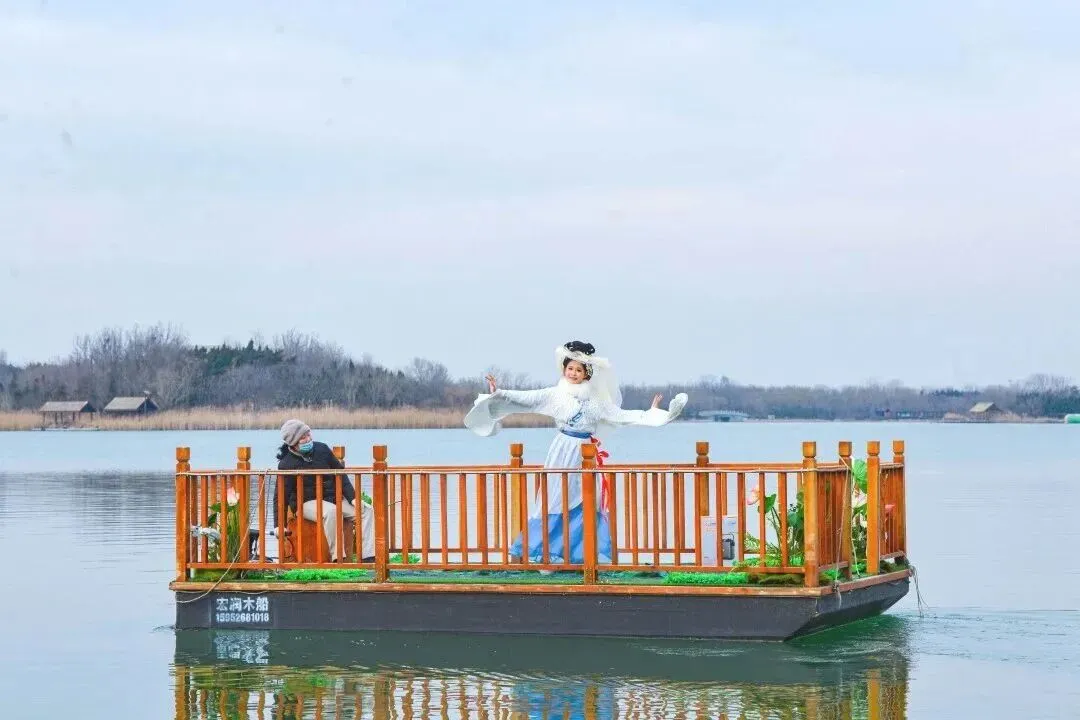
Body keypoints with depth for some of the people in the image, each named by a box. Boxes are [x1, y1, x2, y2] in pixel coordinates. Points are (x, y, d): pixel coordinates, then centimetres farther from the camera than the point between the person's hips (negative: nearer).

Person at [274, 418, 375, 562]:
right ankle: (337, 557, -36)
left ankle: (368, 556, -23)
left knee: (366, 511, -14)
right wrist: (278, 525, -15)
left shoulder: (322, 449, 4)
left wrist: (352, 498, 1)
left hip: (333, 498, 6)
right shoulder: (287, 464, -9)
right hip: (308, 503, -6)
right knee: (331, 512, -39)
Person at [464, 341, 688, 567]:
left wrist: (650, 414, 8)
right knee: (554, 501, -4)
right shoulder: (555, 395, -1)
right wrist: (499, 394, -18)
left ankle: (593, 554, 9)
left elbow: (622, 415, 13)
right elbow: (524, 399, -7)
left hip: (586, 454, 3)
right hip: (563, 452, -3)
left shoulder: (596, 400, 7)